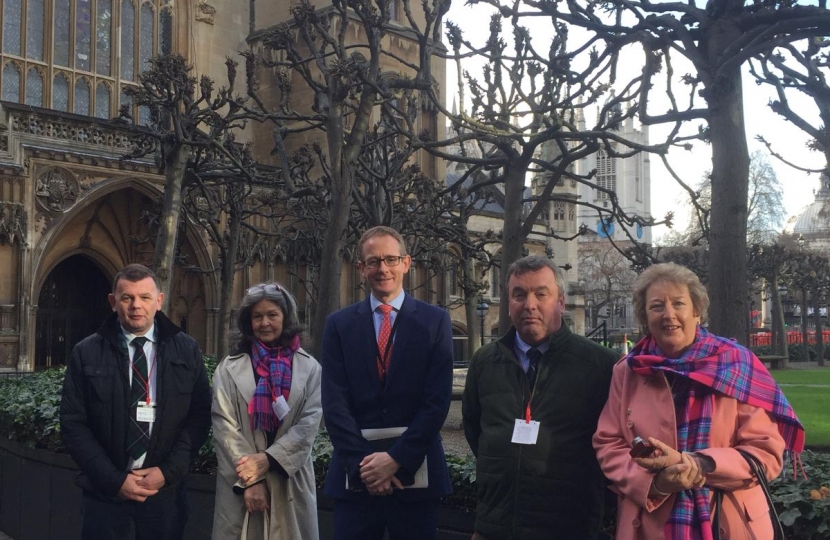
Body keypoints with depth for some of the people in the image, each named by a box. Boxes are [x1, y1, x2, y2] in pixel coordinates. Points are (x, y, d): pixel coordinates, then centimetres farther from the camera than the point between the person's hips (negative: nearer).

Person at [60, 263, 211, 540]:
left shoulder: (187, 350, 1)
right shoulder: (86, 353, -1)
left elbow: (200, 416, 0)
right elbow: (73, 424, -3)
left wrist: (168, 472, -9)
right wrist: (114, 479, -10)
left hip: (165, 488, 1)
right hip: (105, 490, 0)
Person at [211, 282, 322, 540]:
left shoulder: (309, 367, 5)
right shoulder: (229, 368, 5)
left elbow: (310, 422, -3)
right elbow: (224, 426, -2)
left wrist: (268, 459, -14)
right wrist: (250, 480, -11)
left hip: (291, 482, 0)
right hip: (241, 481, 0)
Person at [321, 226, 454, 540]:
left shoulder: (434, 321, 1)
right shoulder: (339, 324, 5)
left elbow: (438, 400, -5)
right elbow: (334, 402, -1)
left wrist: (397, 458, -13)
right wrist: (363, 462, -12)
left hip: (414, 471, -1)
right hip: (356, 473, 1)